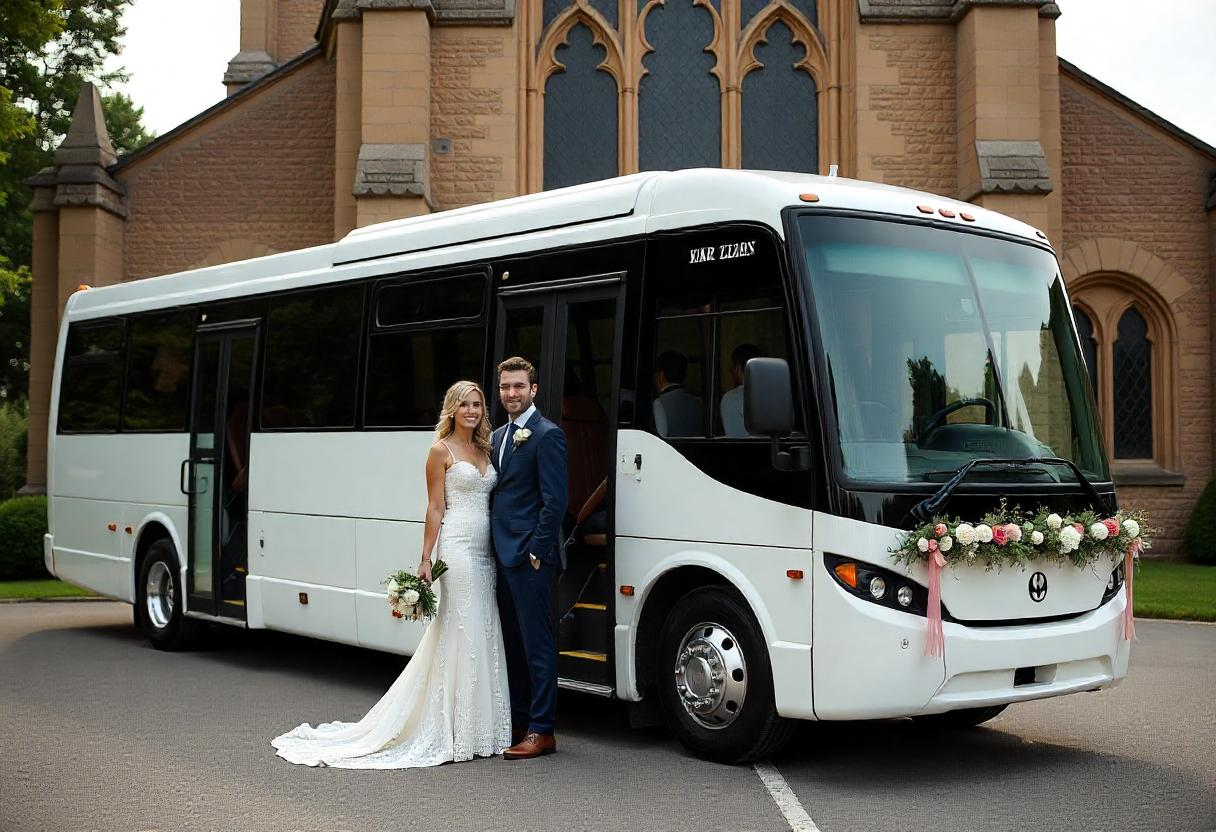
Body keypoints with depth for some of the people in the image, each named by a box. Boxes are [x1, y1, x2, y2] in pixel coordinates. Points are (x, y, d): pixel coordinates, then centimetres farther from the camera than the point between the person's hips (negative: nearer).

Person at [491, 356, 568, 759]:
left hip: (530, 559, -9)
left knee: (537, 645, -4)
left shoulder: (547, 435, -10)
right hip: (503, 558, 9)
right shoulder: (498, 437, 17)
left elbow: (555, 501, -15)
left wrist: (536, 551, -17)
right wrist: (497, 551, 12)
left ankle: (541, 730, 1)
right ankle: (518, 721, 24)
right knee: (513, 644, 15)